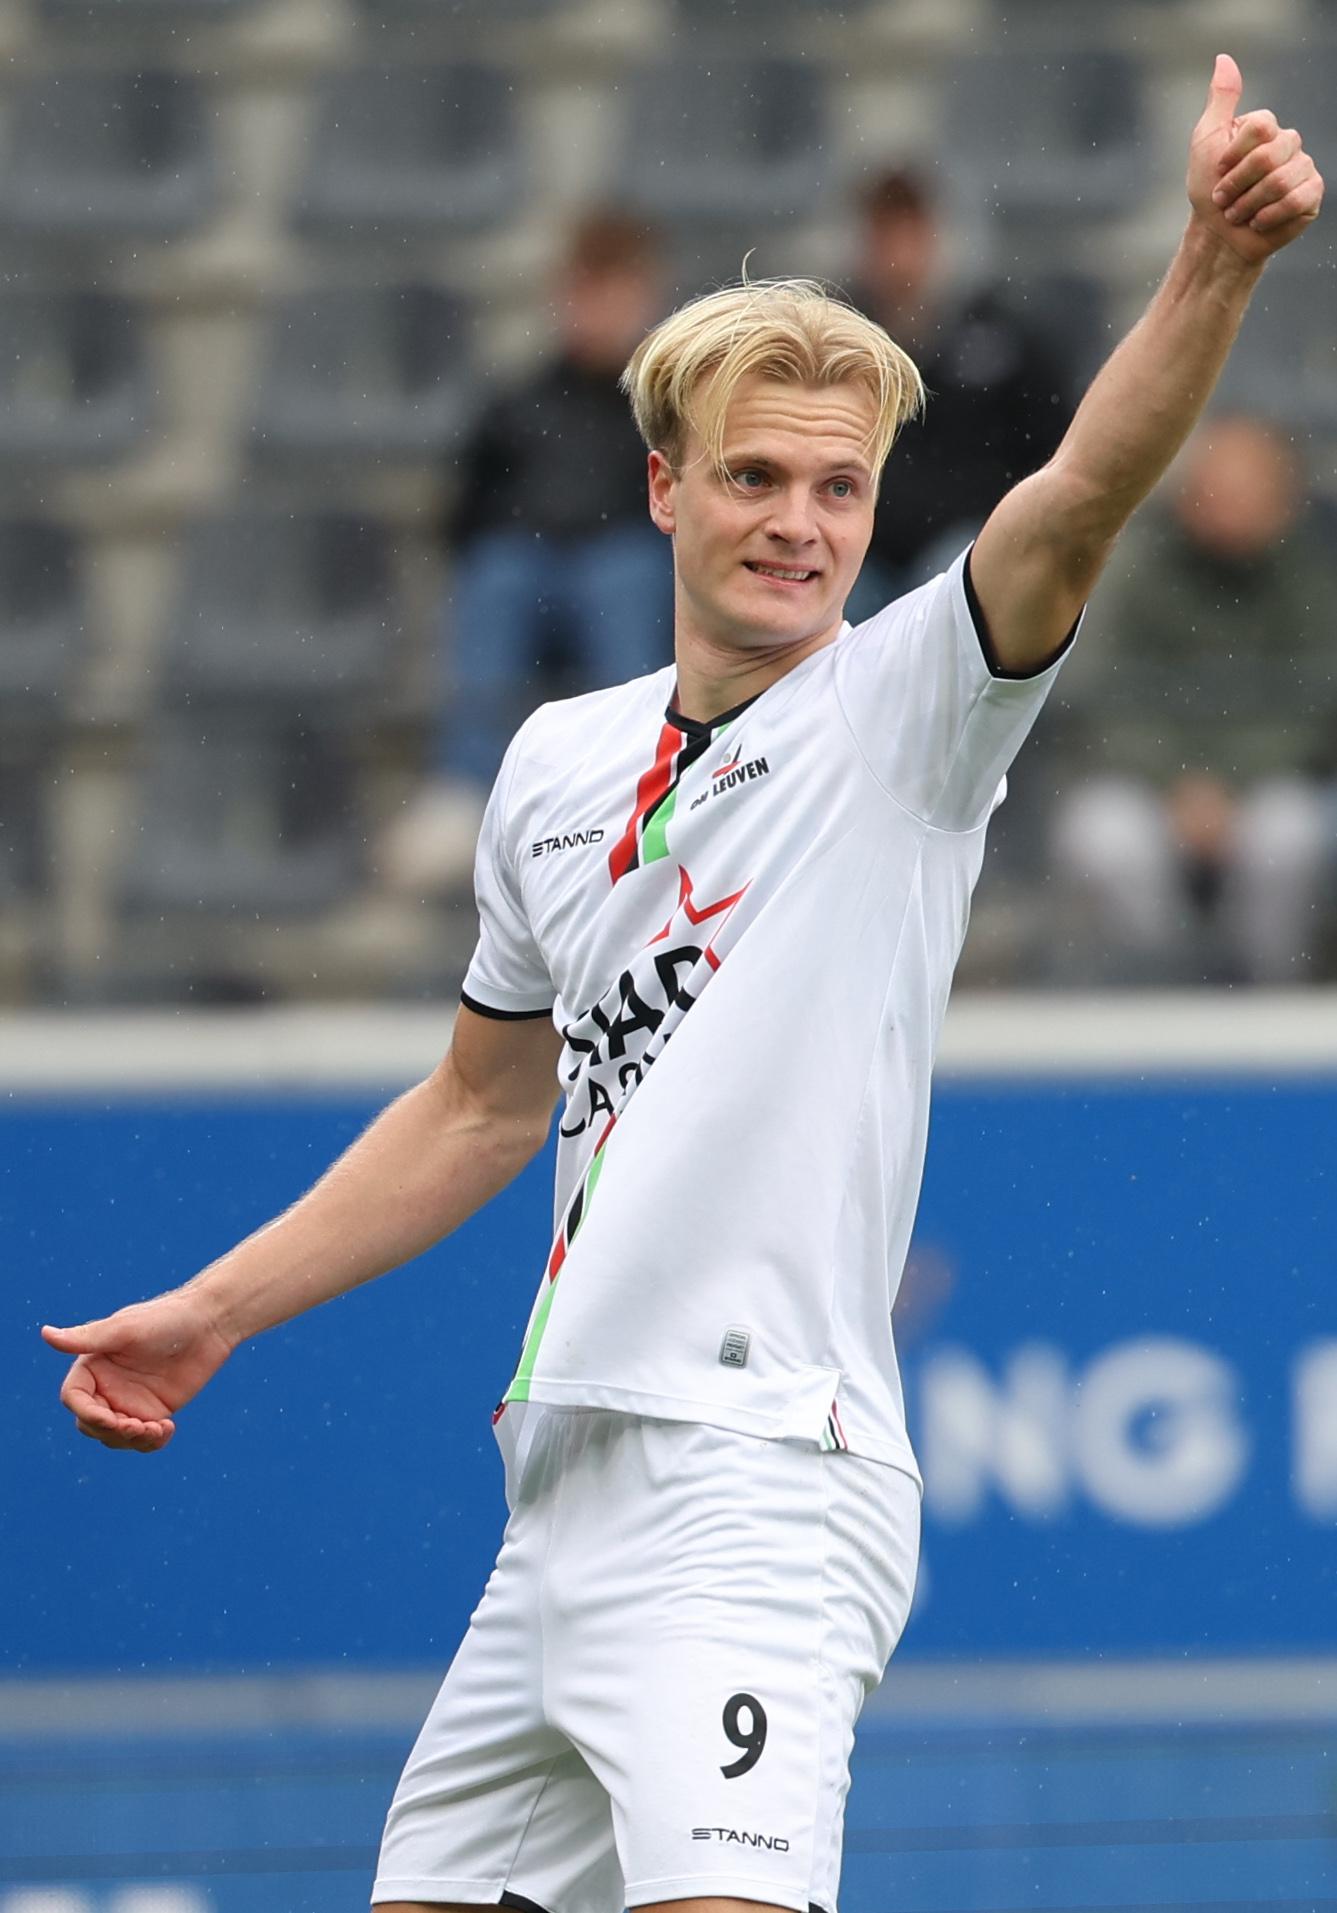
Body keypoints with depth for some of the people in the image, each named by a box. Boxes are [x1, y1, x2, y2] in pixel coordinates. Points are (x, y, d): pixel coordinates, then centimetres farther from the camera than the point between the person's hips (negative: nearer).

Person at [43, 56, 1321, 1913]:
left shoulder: (902, 712, -2)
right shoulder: (556, 765, 16)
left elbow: (1077, 501, -21)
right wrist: (213, 1310, 27)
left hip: (760, 1482, -7)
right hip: (565, 1497, 7)